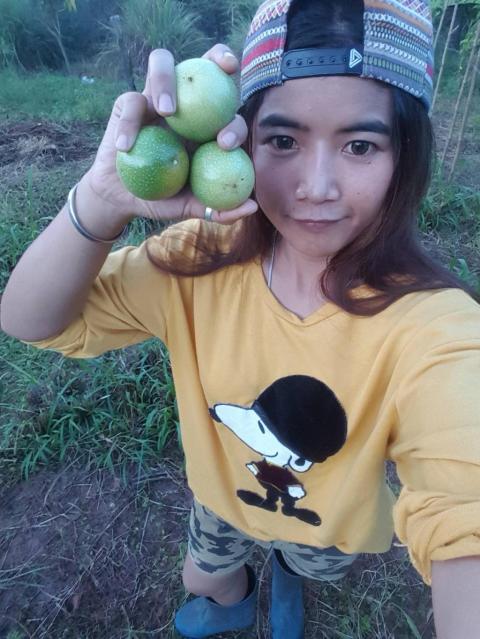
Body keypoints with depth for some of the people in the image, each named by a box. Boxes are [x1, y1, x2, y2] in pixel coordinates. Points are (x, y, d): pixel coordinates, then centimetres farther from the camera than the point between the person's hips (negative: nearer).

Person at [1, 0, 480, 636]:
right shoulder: (206, 259, -27)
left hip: (332, 525, 0)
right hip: (223, 494, 1)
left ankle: (287, 572, 74)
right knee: (203, 580, 31)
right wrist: (105, 199, -48)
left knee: (306, 567, 34)